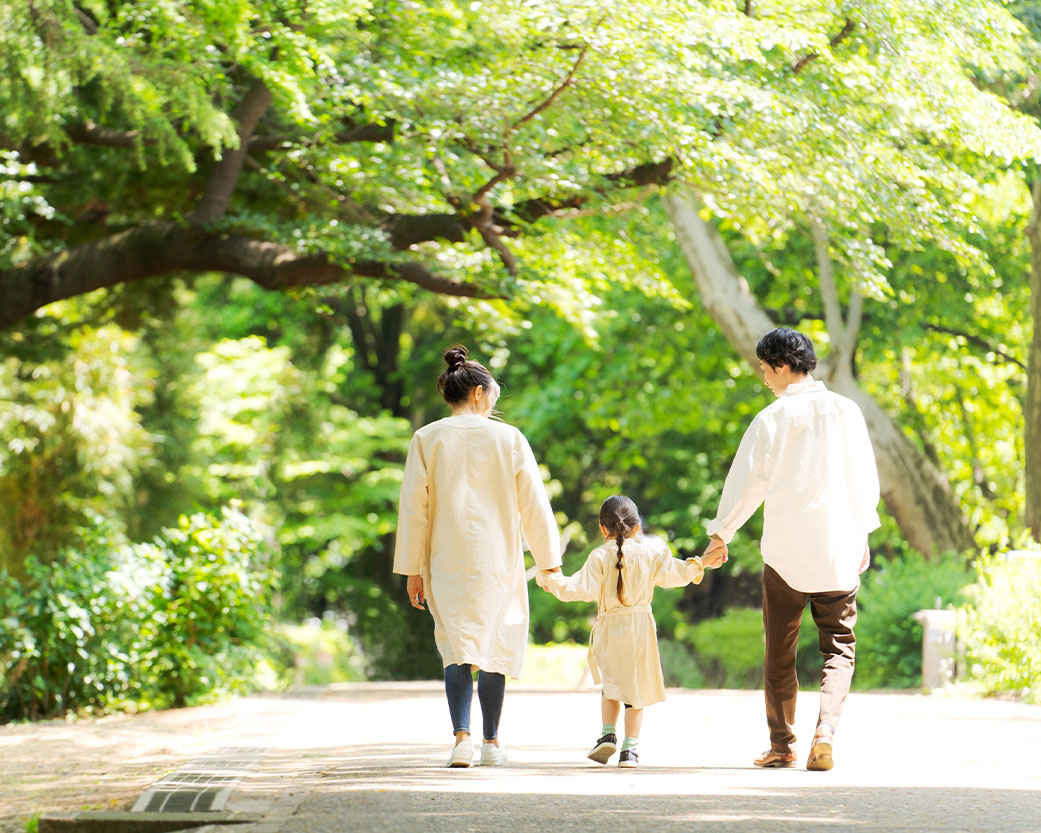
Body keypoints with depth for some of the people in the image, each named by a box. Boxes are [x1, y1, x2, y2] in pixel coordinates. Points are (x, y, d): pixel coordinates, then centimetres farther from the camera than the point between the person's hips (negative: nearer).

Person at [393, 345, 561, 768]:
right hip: (497, 560, 0)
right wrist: (549, 561, 10)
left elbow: (413, 507, -1)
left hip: (446, 563, 0)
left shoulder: (427, 439, -1)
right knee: (494, 645, 12)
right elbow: (534, 503, 2)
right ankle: (491, 741, 17)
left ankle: (462, 735, -14)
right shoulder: (509, 438, -2)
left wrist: (412, 568, 4)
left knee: (456, 648, 5)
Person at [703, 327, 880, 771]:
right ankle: (826, 728, -15)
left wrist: (721, 532, 11)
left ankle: (782, 745, 15)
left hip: (786, 551, -2)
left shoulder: (773, 418, -7)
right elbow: (865, 479, 7)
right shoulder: (846, 411, 2)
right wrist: (862, 535, 19)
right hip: (838, 551, 2)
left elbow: (748, 481, -1)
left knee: (780, 651, 10)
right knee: (839, 646, 7)